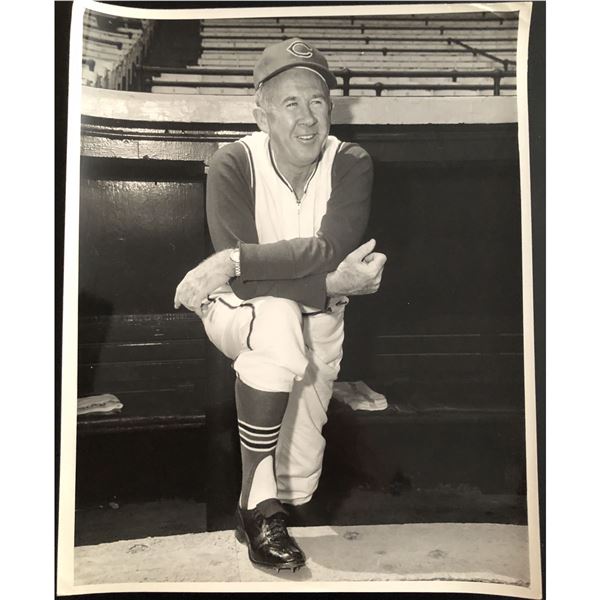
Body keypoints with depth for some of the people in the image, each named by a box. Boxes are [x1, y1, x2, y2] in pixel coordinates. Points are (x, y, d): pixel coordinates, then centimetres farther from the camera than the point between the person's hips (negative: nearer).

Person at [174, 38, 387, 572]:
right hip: (240, 311, -2)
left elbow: (332, 249, -31)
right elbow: (242, 283, -27)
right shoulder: (233, 165, -20)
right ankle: (259, 507, -24)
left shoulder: (351, 164, -15)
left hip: (317, 320, 2)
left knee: (298, 484, 0)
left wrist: (235, 260, -39)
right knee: (279, 318, -41)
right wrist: (332, 282, -34)